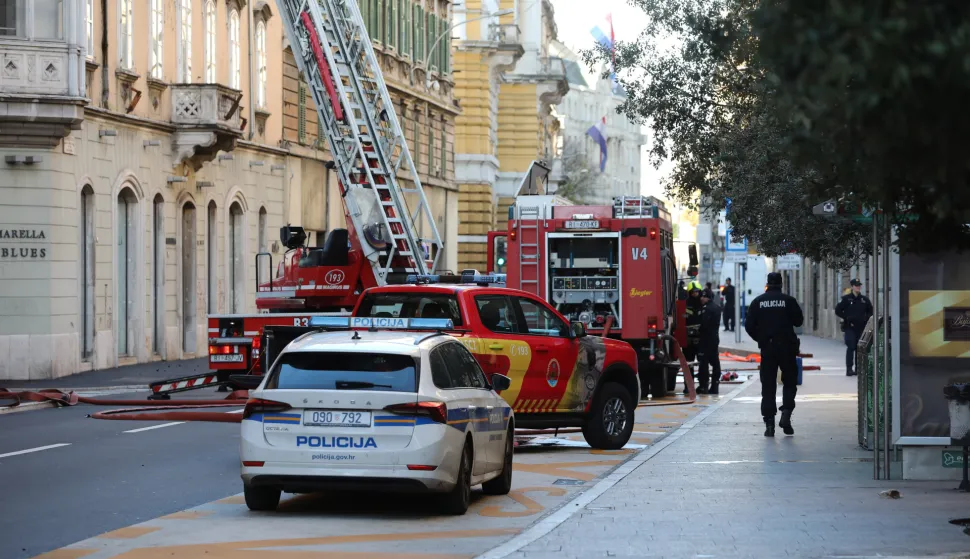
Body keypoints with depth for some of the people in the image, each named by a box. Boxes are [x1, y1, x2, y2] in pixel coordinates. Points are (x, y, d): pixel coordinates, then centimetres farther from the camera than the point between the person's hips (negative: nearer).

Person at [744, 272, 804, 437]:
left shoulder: (758, 302, 2)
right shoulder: (788, 300, -4)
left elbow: (749, 326, 0)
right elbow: (799, 321, 0)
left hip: (767, 348, 1)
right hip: (786, 347, -1)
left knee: (768, 386, 5)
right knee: (789, 381, 12)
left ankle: (769, 423, -1)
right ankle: (786, 414, -6)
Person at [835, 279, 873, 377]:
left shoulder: (864, 299, 10)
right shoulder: (846, 299, -1)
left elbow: (870, 311, 21)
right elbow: (838, 311, -1)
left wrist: (866, 319, 4)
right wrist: (847, 318, -9)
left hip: (861, 327, 4)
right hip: (850, 327, -4)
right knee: (851, 347, -10)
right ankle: (849, 369, -10)